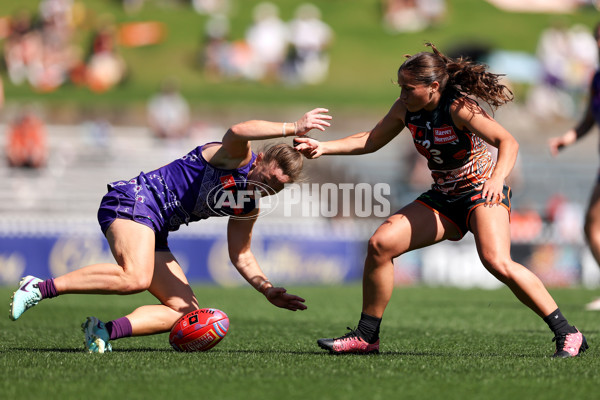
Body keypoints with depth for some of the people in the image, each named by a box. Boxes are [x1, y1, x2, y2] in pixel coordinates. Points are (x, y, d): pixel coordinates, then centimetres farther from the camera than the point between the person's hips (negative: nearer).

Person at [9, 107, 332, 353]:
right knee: (136, 278, -35)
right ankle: (40, 288, -28)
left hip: (154, 236, 10)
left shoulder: (249, 207, 17)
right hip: (134, 199, -10)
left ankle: (105, 331, -14)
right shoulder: (237, 157, -8)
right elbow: (237, 132, -33)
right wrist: (293, 128, -37)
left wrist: (268, 290, 15)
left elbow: (240, 255, 28)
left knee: (187, 311, 2)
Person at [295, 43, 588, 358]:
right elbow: (371, 140, 12)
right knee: (380, 243, -8)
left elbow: (508, 142, -29)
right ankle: (366, 337, 3)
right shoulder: (405, 109, -2)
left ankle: (567, 334, -21)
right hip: (443, 198, 7)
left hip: (482, 192, -7)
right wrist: (323, 148, 0)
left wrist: (498, 177, -48)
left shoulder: (458, 107, -22)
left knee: (496, 262, -30)